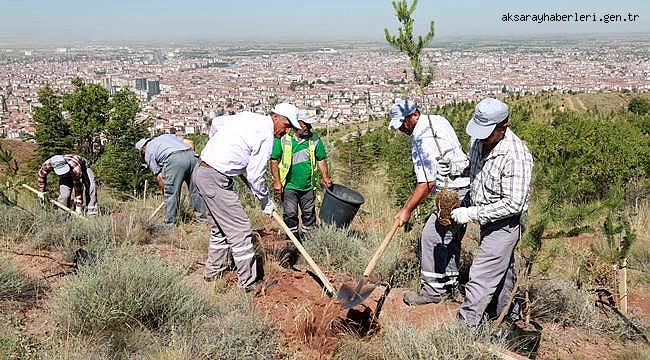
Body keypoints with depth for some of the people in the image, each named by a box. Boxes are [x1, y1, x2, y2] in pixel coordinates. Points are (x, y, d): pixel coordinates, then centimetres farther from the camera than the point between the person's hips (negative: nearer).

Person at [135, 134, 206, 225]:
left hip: (174, 160, -5)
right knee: (195, 189, 15)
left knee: (171, 194, 5)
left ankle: (170, 223, 10)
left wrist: (164, 191, 26)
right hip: (191, 155, 5)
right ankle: (201, 215, 23)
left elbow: (159, 177, 16)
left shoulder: (148, 152, 21)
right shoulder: (167, 136, 37)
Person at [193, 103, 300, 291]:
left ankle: (213, 272, 33)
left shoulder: (246, 117, 12)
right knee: (240, 230, -5)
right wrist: (267, 202, 4)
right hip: (216, 179, -10)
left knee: (219, 229, 21)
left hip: (201, 170, 10)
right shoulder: (266, 136, -13)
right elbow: (255, 176, -12)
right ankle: (248, 284, 0)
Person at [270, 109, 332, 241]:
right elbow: (274, 161, -4)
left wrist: (325, 177, -1)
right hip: (288, 186, -2)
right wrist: (277, 181, -10)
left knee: (309, 214, 10)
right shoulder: (282, 138, -7)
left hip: (308, 186, 3)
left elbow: (321, 159, 10)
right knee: (290, 214, 1)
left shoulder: (314, 139, 2)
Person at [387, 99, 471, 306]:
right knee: (451, 239, 17)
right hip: (465, 187, 11)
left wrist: (407, 210, -15)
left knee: (432, 238, -7)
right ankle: (449, 286, 27)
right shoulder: (437, 120, 11)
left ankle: (432, 291, 1)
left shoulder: (422, 139, -20)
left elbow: (427, 183, -21)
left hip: (454, 193, -11)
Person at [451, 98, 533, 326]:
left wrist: (472, 214, -26)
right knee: (501, 270, 24)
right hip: (488, 220, 9)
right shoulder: (479, 140, -4)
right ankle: (510, 312, 44)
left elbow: (513, 204, -29)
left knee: (481, 276, -5)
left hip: (504, 224, -9)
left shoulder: (515, 156, -30)